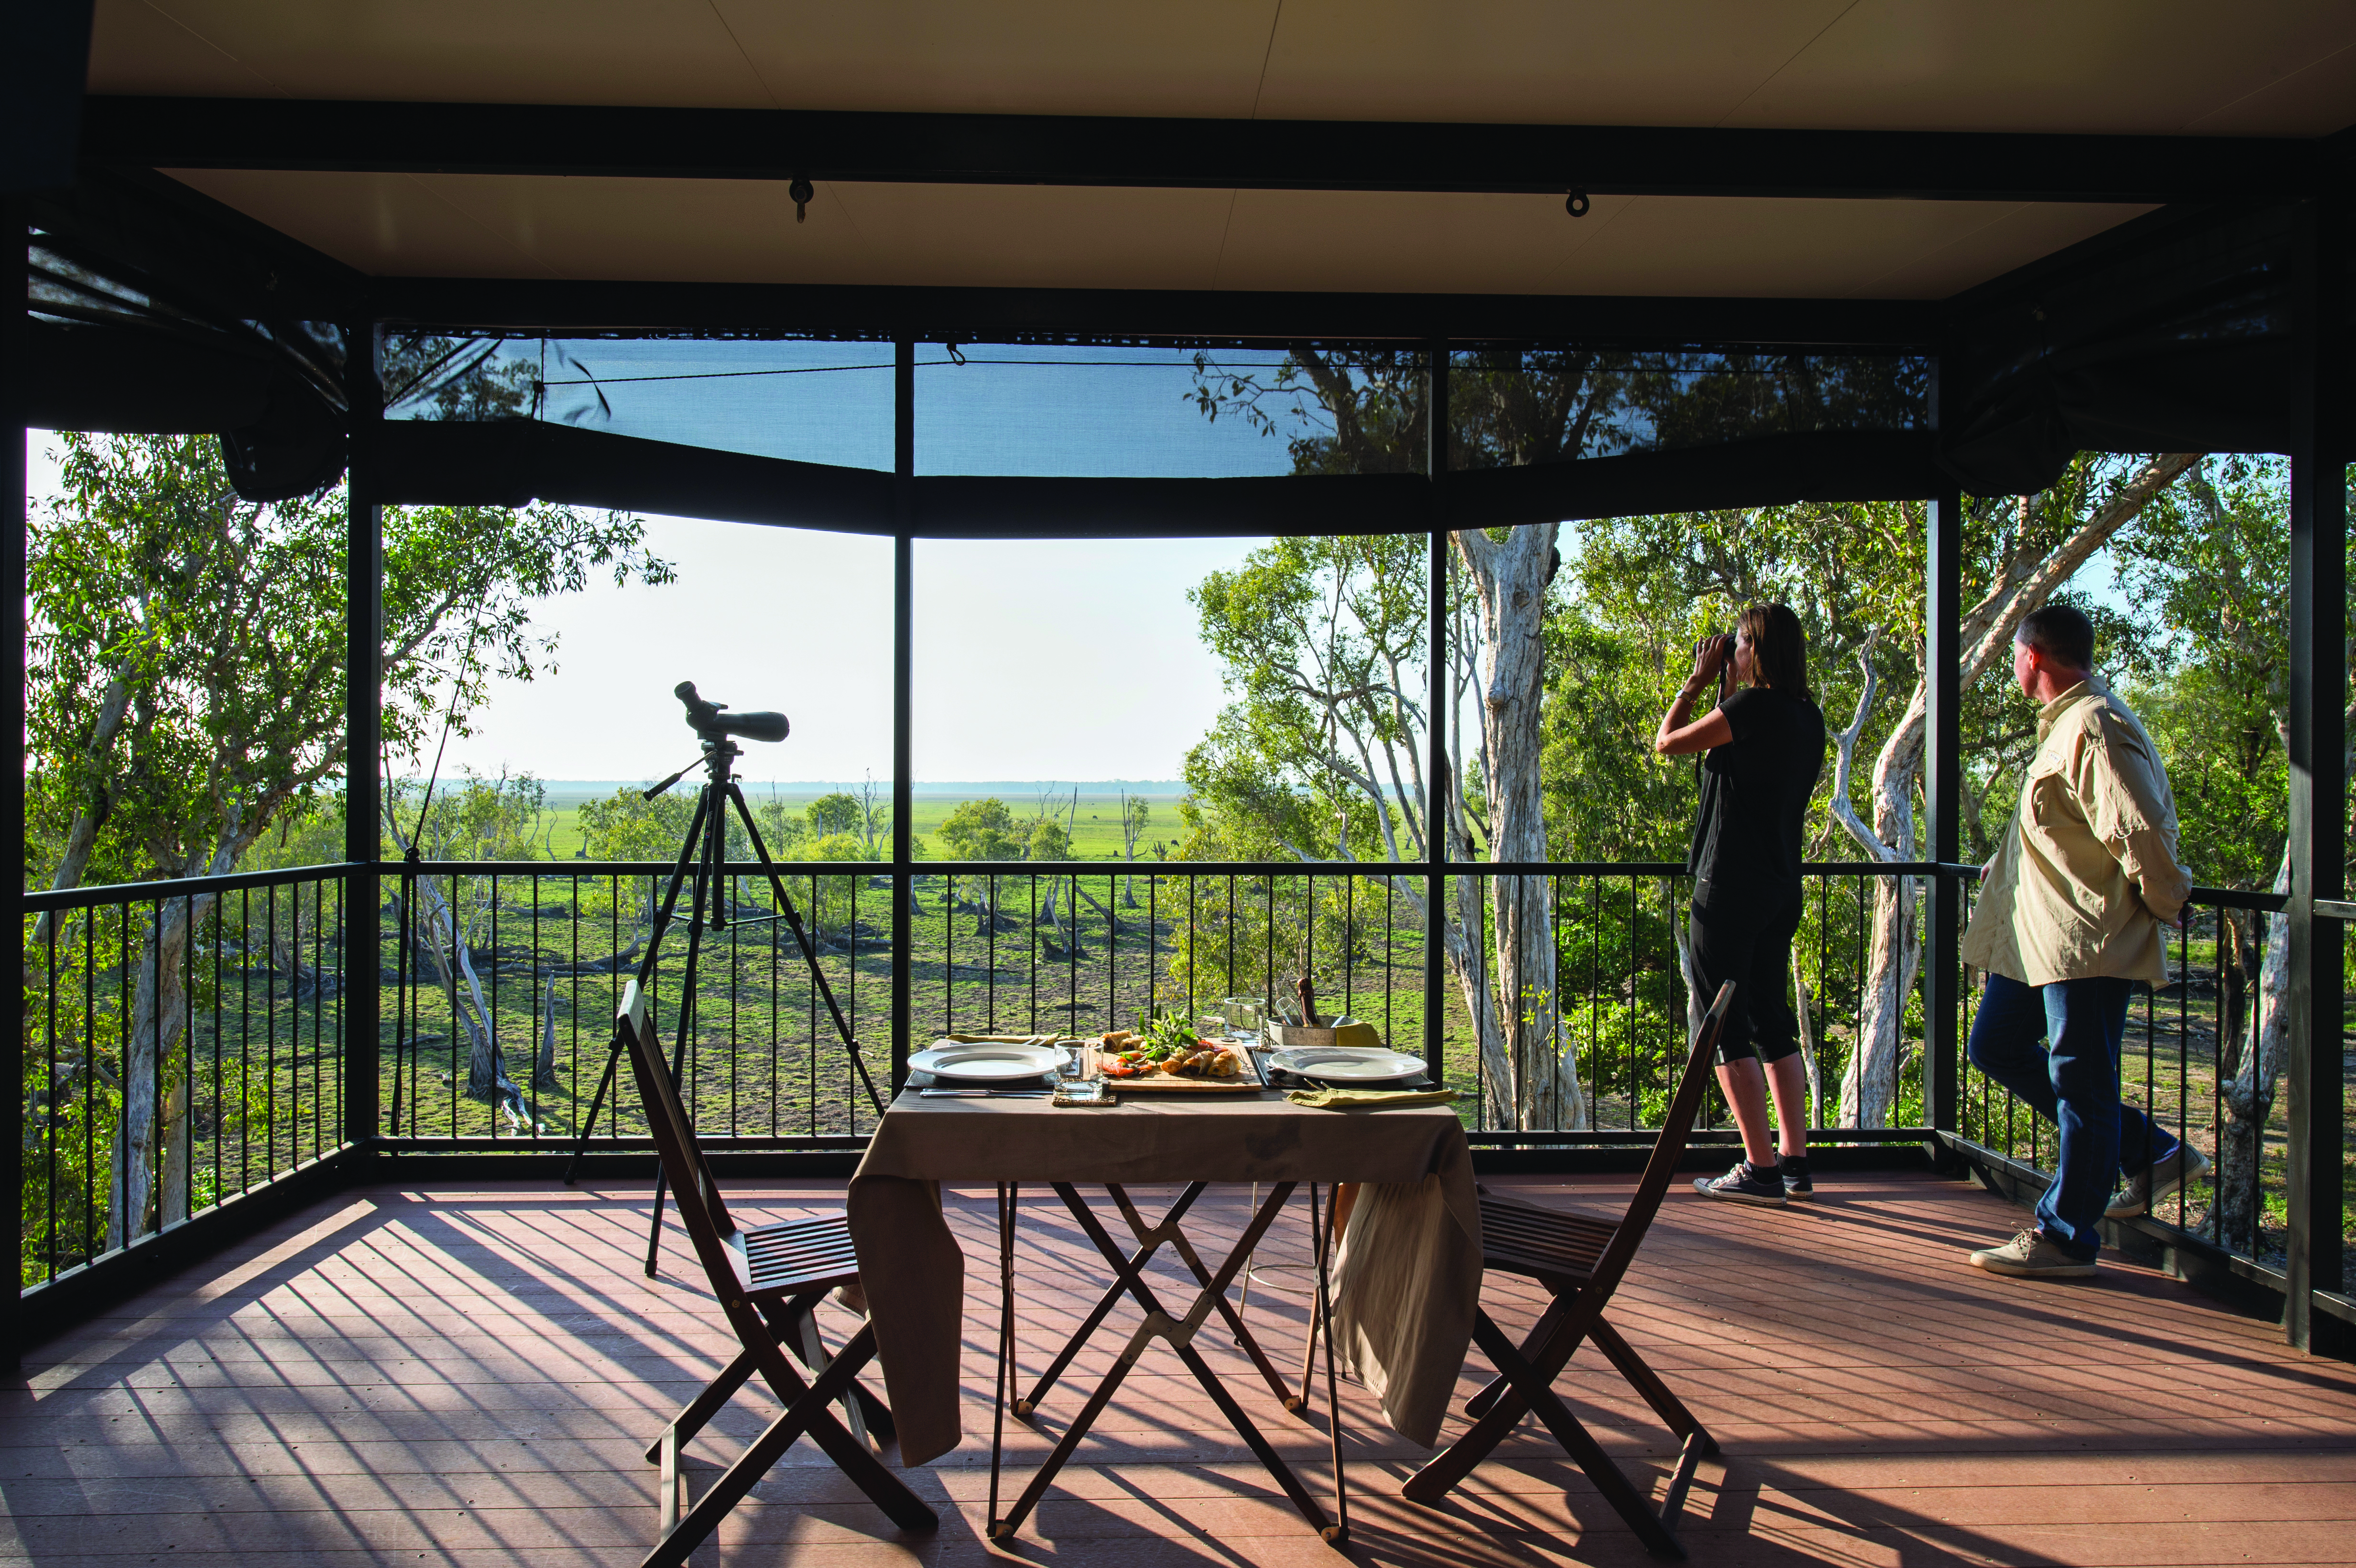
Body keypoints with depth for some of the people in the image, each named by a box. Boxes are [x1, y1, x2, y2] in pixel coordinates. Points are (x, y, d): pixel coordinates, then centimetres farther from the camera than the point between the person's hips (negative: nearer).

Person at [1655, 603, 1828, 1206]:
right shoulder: (1807, 716, 9)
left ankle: (1761, 1168, 0)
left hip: (1732, 882, -8)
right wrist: (1728, 690, 18)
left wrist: (1697, 682, 4)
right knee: (1771, 1019, 15)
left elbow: (1667, 742, -7)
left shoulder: (1754, 707, -15)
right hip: (1782, 885, 8)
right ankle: (1795, 1161, 18)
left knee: (1725, 1023, -1)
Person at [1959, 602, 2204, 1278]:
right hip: (2041, 933, 11)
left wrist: (2164, 901, -11)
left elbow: (2141, 831, -24)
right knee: (1996, 1046, 14)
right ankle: (2149, 1152, 25)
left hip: (2088, 937, -11)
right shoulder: (2063, 722, 15)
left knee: (2079, 1081, -2)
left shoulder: (2094, 727, -19)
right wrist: (2009, 865, 27)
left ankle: (2065, 1236, 9)